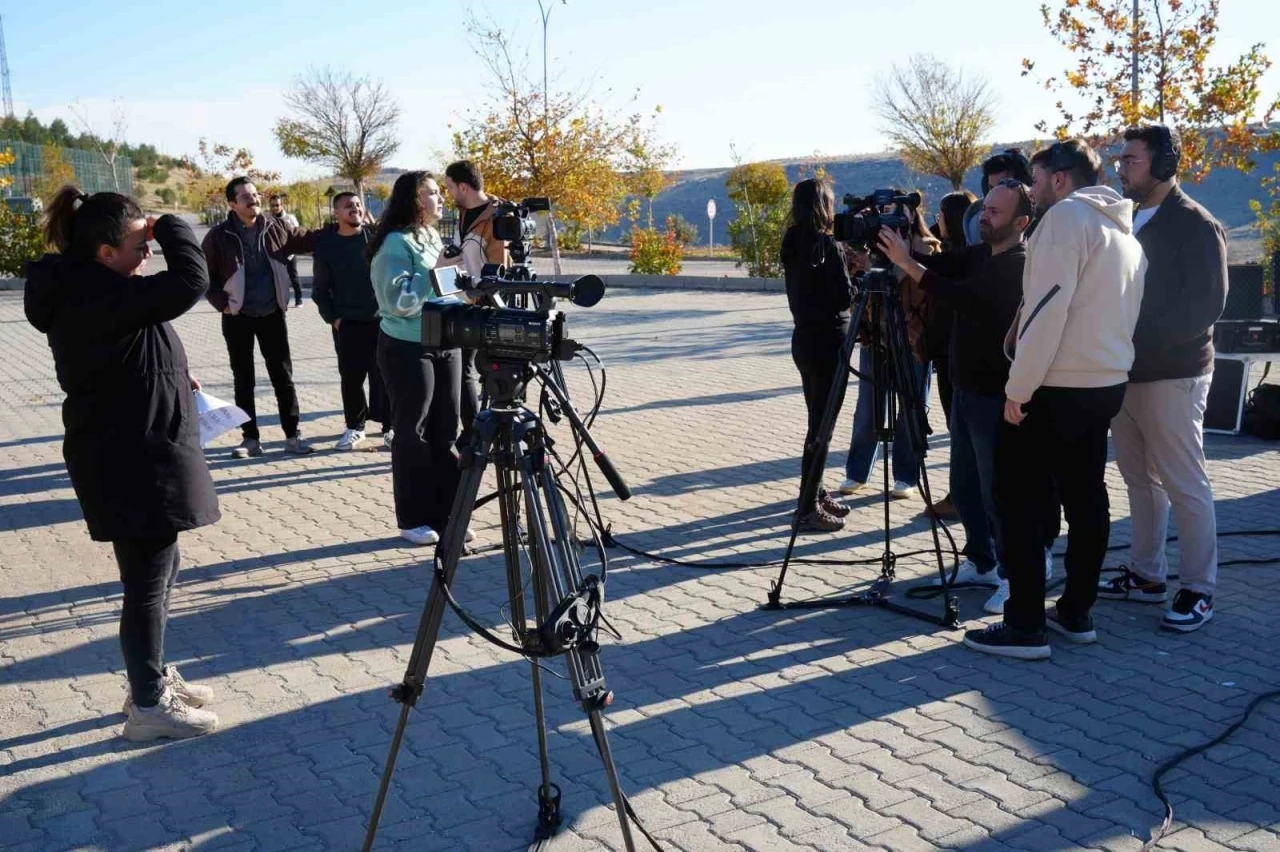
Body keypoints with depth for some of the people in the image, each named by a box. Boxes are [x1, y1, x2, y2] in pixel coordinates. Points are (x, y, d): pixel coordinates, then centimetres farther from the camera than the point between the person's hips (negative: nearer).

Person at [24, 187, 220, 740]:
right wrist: (171, 227, -15)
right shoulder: (98, 295, -23)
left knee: (161, 566, 20)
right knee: (147, 580, 0)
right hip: (130, 461, -11)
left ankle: (154, 678, 33)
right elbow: (190, 284, -31)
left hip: (131, 452, 11)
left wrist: (174, 374, 12)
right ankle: (147, 706, 13)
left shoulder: (84, 287, 9)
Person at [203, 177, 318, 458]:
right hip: (237, 318, -2)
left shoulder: (273, 228, -2)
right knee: (243, 380, 7)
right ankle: (250, 438, 15)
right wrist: (222, 303, -11)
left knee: (283, 376, 4)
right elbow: (205, 275, -2)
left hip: (272, 315, 2)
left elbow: (301, 241, 14)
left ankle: (293, 436, 11)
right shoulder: (219, 236, -10)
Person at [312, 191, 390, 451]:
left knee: (384, 375, 0)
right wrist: (332, 317, 1)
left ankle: (389, 426, 11)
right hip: (347, 323, 1)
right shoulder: (325, 245, 3)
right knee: (351, 376, 5)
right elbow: (319, 289, 10)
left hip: (383, 319, -1)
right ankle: (355, 427, 20)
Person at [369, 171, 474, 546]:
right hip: (407, 349, -8)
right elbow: (399, 301, -21)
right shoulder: (396, 243, -13)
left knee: (445, 433, 9)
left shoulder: (434, 238, 13)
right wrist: (434, 272, -20)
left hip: (446, 345, 8)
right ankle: (413, 520, 10)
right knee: (412, 434, 0)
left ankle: (445, 515, 17)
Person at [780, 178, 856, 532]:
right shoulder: (827, 244, -15)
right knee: (822, 425, -4)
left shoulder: (793, 243, 8)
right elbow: (844, 297, -15)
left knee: (817, 422, 17)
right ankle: (808, 509, -1)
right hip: (827, 341, -8)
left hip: (804, 338, 8)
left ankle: (816, 495, 26)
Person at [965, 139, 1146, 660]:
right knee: (1086, 499, 12)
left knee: (1021, 501, -4)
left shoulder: (1066, 217, -12)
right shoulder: (1124, 231, 17)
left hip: (1056, 387, -9)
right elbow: (1114, 314, 19)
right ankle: (1076, 613, 19)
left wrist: (1017, 388, -17)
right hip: (1107, 384, 9)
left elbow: (1047, 309, -20)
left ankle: (1025, 627, -2)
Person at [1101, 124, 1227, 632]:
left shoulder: (1195, 226, -8)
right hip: (1124, 372, 7)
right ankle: (1148, 575, 22)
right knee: (1141, 480, 12)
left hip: (1172, 375, -7)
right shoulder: (1127, 221, 14)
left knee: (1185, 485, -2)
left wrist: (1141, 338, -20)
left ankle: (1199, 590, 7)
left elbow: (1206, 304, -16)